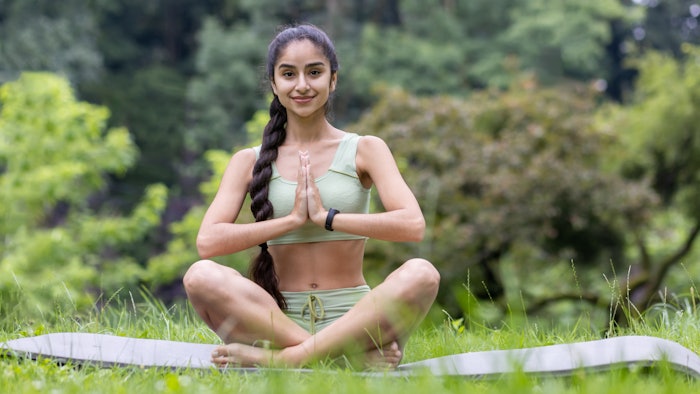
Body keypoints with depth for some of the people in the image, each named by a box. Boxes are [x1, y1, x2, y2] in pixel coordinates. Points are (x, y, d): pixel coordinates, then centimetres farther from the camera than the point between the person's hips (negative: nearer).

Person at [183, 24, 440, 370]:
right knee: (200, 276, -27)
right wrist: (293, 219, -10)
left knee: (422, 274, -30)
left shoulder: (364, 150, 7)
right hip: (281, 321, 1)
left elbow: (412, 225, -10)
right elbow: (208, 242, -7)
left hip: (352, 318, 0)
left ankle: (283, 359, -29)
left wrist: (326, 216, -12)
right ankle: (356, 354, -29)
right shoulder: (249, 161, 9)